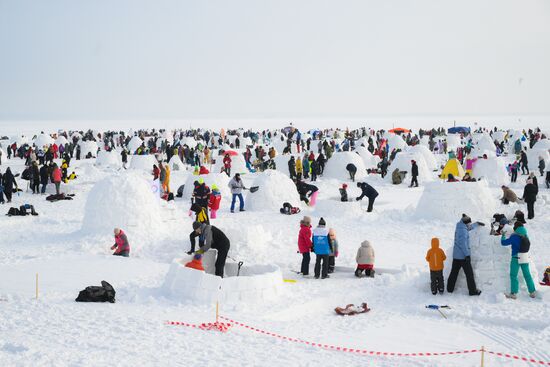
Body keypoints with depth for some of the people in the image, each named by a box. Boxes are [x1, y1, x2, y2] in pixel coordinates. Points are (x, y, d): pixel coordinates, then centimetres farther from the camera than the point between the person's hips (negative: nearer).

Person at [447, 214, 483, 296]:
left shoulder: (460, 227, 10)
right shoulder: (463, 230, -18)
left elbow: (470, 227, 30)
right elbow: (463, 244, -24)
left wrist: (477, 224, 43)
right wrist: (467, 254, -23)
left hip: (456, 255, 9)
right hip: (463, 256, -9)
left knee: (454, 272, 13)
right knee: (469, 273, -1)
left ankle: (450, 288, 18)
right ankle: (473, 290, 3)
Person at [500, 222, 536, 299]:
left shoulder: (514, 237, -15)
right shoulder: (525, 236, 3)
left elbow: (504, 243, -12)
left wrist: (503, 236, 9)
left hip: (516, 258, -6)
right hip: (525, 258, 6)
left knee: (513, 276, 1)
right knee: (527, 275, 13)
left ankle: (513, 293, -2)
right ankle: (532, 292, 14)